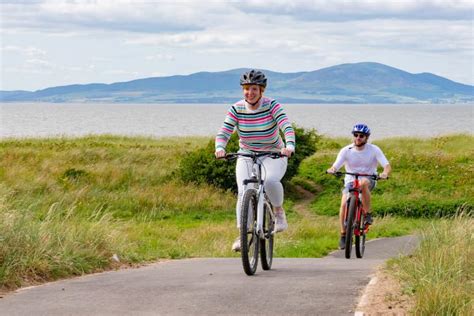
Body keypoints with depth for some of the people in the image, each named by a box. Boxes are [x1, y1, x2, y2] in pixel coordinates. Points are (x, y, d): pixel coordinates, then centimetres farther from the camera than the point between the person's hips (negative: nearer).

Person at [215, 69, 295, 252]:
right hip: (247, 156, 2)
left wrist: (289, 147, -44)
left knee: (270, 180, -34)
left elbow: (287, 128, -24)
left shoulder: (272, 106, -14)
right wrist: (220, 148, -35)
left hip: (273, 156, -2)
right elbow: (223, 133, -12)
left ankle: (279, 212, -6)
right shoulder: (236, 110, -7)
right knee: (243, 192, -19)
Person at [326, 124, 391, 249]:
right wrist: (331, 170, -40)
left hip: (369, 179, -1)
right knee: (344, 203, -25)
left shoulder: (374, 150, -10)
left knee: (363, 183, -39)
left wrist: (385, 173, -40)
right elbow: (335, 166, -16)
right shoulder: (346, 151, -8)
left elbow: (387, 166, -17)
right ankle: (343, 235, -10)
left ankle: (368, 215, -24)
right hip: (351, 180, 1)